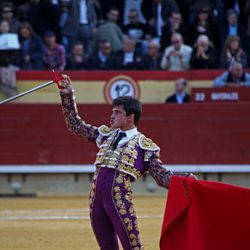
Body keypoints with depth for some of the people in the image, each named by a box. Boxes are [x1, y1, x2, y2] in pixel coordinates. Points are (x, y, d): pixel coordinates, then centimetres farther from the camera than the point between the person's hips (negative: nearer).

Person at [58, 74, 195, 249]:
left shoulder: (144, 146, 4)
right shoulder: (106, 135, 18)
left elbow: (163, 177, 2)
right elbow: (76, 125, 24)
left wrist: (186, 178, -15)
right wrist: (68, 94, 19)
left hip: (120, 200, -5)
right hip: (96, 199, 5)